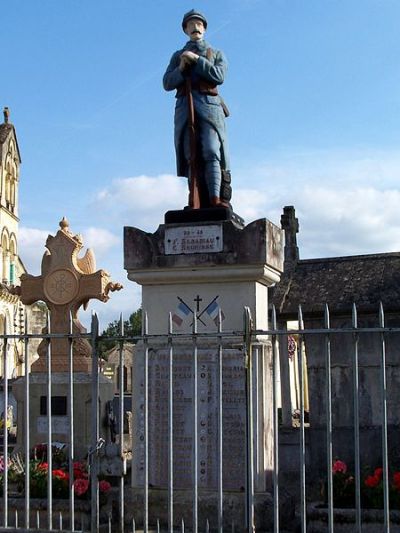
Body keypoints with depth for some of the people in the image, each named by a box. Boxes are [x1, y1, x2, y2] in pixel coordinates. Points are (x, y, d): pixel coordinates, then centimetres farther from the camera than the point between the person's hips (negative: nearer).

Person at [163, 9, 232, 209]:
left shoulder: (216, 54, 20)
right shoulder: (177, 56, 24)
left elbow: (219, 76, 0)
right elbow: (167, 84, 13)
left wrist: (196, 59, -3)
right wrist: (182, 68, -4)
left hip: (209, 105, -2)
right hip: (185, 107, 2)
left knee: (211, 153, -17)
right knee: (191, 156, -9)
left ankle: (216, 200, -24)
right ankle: (198, 202, -15)